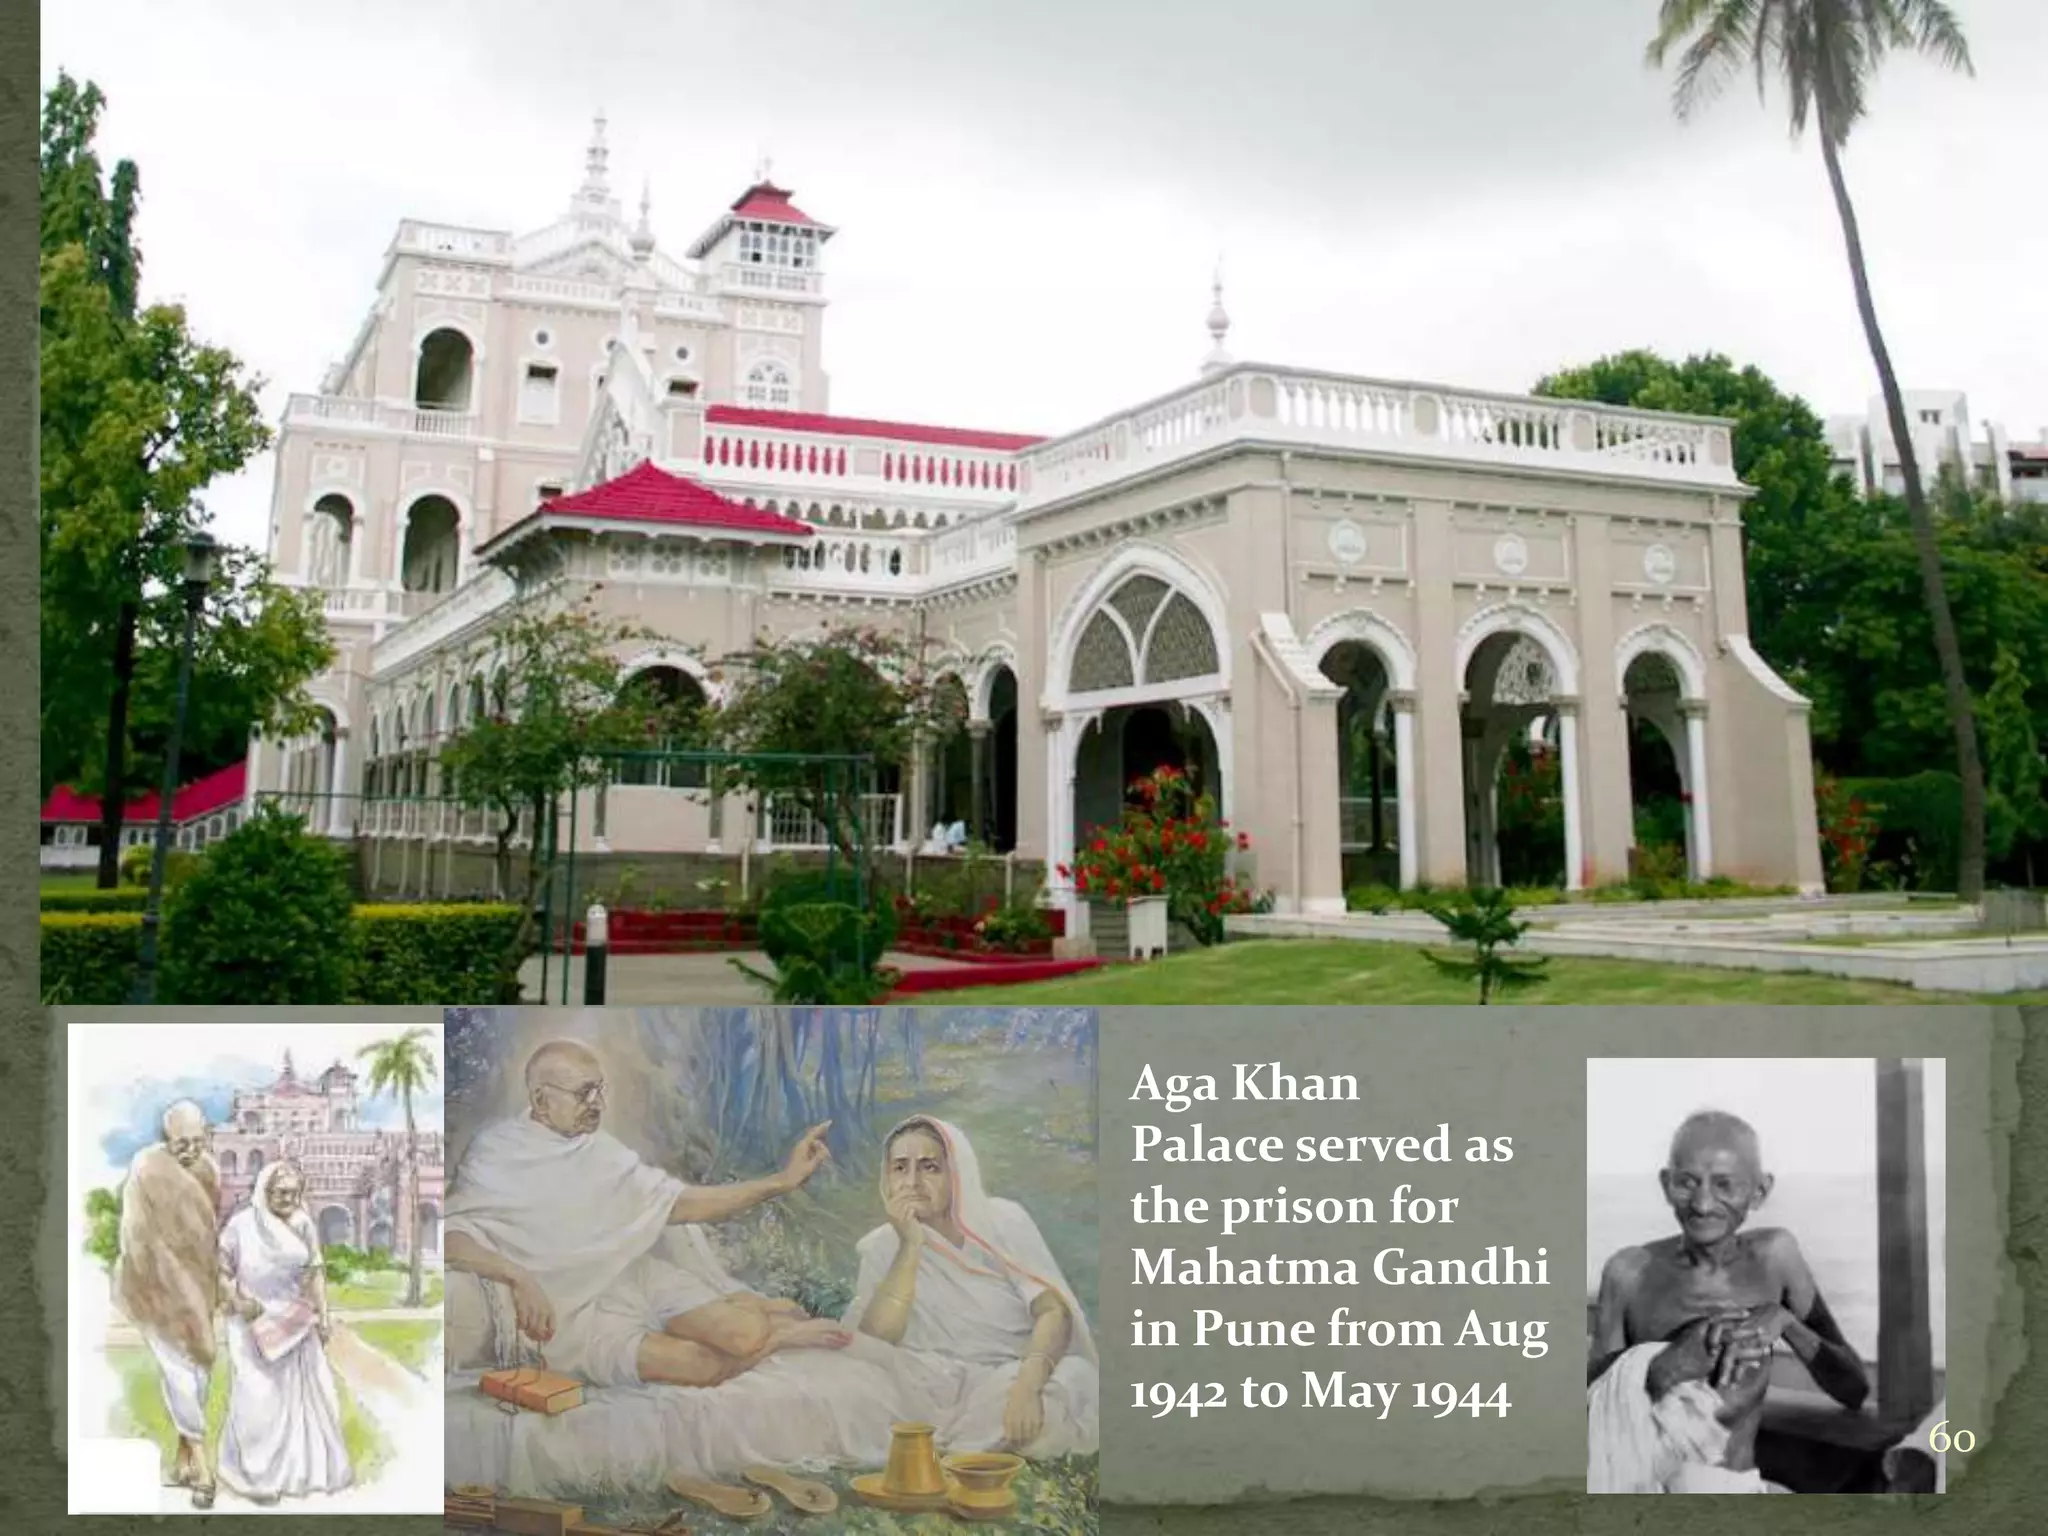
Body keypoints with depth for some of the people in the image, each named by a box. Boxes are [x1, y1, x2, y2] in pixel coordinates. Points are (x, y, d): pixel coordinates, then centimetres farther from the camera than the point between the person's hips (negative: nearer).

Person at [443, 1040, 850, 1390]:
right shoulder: (498, 1156, -7)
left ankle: (753, 1310, 15)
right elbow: (449, 1236, -19)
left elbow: (684, 1204, 6)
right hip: (575, 1305, -5)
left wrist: (782, 1181, -3)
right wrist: (518, 1276, -36)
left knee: (745, 1334, -20)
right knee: (701, 1364, -29)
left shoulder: (602, 1148, 8)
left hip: (640, 1274, 5)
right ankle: (777, 1332, 1)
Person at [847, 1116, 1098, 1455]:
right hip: (935, 1389, -1)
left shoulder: (1003, 1221, -3)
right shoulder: (883, 1246, 1)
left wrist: (1027, 1383, -34)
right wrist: (910, 1247, -20)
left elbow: (1054, 1311, -14)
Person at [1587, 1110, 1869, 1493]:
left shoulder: (1775, 1254, 0)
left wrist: (1785, 1321, -13)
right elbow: (1590, 1402, -5)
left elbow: (1855, 1390, 4)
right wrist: (1665, 1368, -21)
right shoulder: (1630, 1272, -5)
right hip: (1637, 1485, 1)